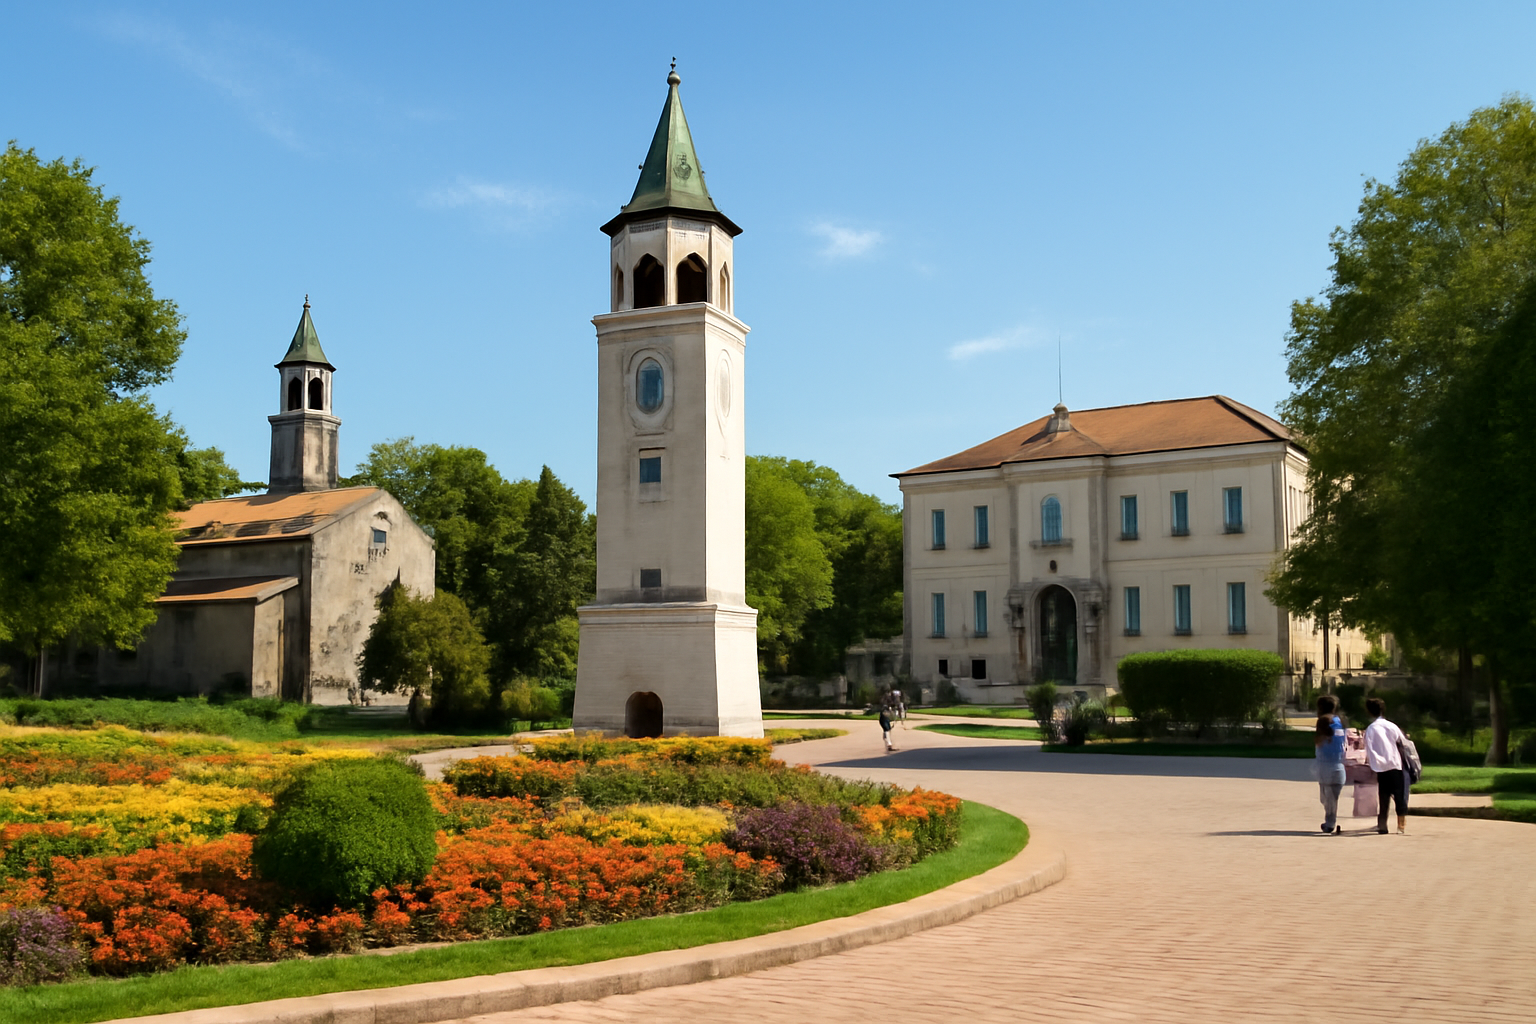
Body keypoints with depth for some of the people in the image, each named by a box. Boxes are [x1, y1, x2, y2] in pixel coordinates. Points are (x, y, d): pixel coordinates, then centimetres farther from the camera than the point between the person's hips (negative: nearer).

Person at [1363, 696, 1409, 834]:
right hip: (1396, 766, 1)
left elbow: (1370, 751, -9)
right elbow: (1403, 742, 11)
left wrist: (1374, 764, -2)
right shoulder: (1391, 726, 1)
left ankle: (1382, 825, 4)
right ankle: (1401, 825, 2)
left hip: (1382, 768, -1)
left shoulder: (1370, 729, -4)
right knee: (1400, 796, 5)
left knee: (1383, 798, 5)